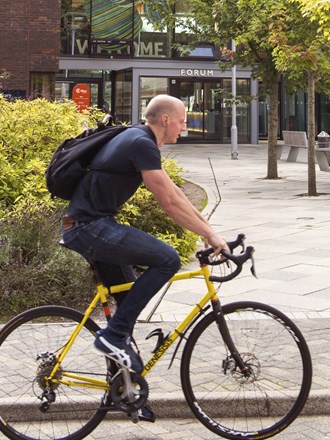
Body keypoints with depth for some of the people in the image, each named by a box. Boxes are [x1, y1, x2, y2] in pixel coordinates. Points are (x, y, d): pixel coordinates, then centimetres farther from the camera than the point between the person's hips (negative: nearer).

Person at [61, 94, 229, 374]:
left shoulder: (140, 141, 16)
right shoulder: (142, 145, -16)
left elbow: (174, 192, 21)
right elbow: (170, 203, -18)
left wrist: (207, 226, 19)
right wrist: (209, 235, -11)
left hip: (86, 226, 11)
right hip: (90, 227, -11)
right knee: (167, 260, -14)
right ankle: (114, 335, -9)